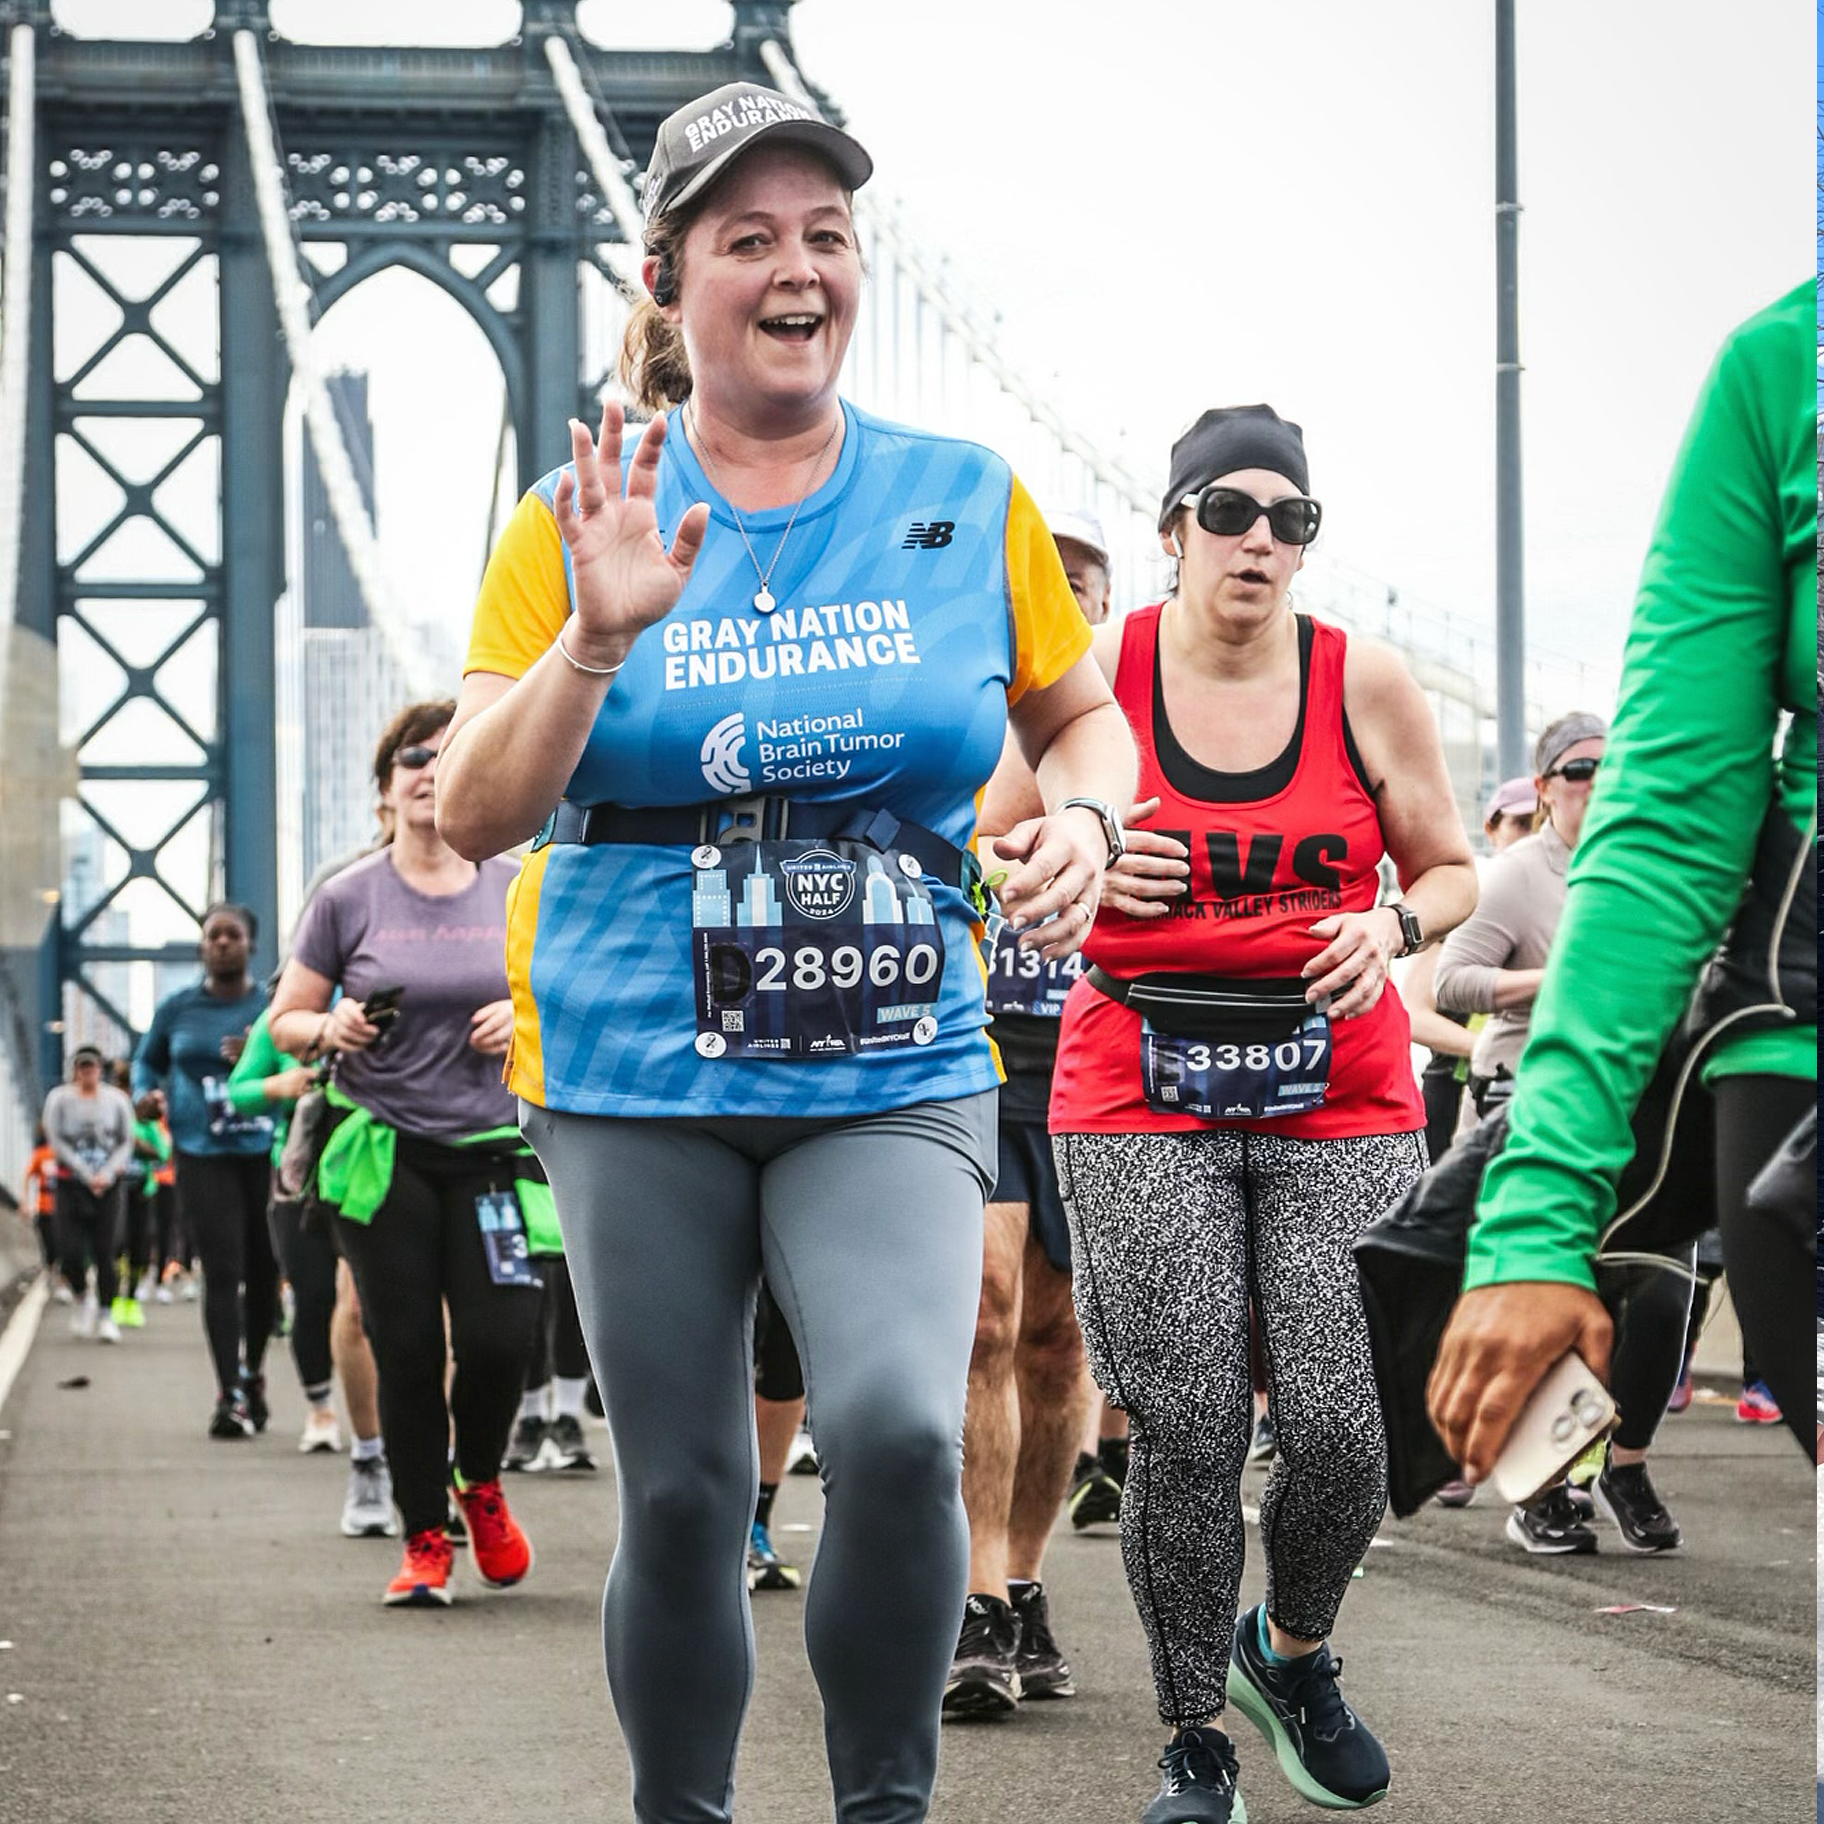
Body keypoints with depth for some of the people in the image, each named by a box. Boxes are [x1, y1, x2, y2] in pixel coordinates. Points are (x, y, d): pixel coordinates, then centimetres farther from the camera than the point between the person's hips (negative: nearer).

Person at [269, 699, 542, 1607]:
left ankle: (480, 1483, 24)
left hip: (492, 1149, 1)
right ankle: (424, 1541, 13)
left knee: (499, 1337, -8)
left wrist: (530, 1016, -7)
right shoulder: (348, 898, 1)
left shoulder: (516, 890, 4)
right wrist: (333, 1029, -14)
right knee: (406, 1351, -1)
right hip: (384, 1156, -1)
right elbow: (284, 1022, 7)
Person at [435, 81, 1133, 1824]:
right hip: (638, 1076, 0)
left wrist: (1083, 814, -5)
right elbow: (477, 815, -4)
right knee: (681, 1496, 4)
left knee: (899, 1424, -23)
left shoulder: (966, 500, 4)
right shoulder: (583, 515, 1)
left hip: (895, 1076, 0)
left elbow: (1084, 716, 18)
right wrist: (599, 634, -19)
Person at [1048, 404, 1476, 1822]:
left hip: (1341, 1097, 1)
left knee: (1345, 1431, -7)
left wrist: (1393, 925, -8)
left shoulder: (1367, 685, 3)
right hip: (1142, 1101, -1)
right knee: (1184, 1432, -7)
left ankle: (1295, 1649, 25)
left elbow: (1451, 871, 13)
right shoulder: (1096, 678, 1)